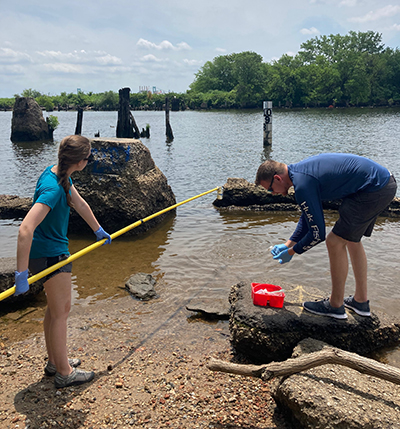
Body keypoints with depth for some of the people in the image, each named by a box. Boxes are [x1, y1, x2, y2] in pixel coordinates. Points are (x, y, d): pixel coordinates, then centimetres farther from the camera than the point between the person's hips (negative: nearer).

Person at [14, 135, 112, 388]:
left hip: (54, 250, 10)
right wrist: (22, 274, -35)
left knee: (55, 308, 19)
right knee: (61, 310, 2)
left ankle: (54, 362, 35)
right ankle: (64, 373, 17)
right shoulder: (52, 188, -28)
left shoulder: (61, 175, 2)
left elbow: (80, 204, 17)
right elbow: (26, 229, -36)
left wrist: (99, 231, 29)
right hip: (50, 254, -10)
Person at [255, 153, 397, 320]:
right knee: (351, 239, 20)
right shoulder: (301, 169, 10)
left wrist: (291, 252, 1)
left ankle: (336, 306, 11)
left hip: (375, 190, -11)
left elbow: (317, 234, -14)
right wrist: (288, 244, 20)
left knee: (335, 242, -4)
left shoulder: (303, 185, -20)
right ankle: (361, 301, 30)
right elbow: (309, 216, 21)